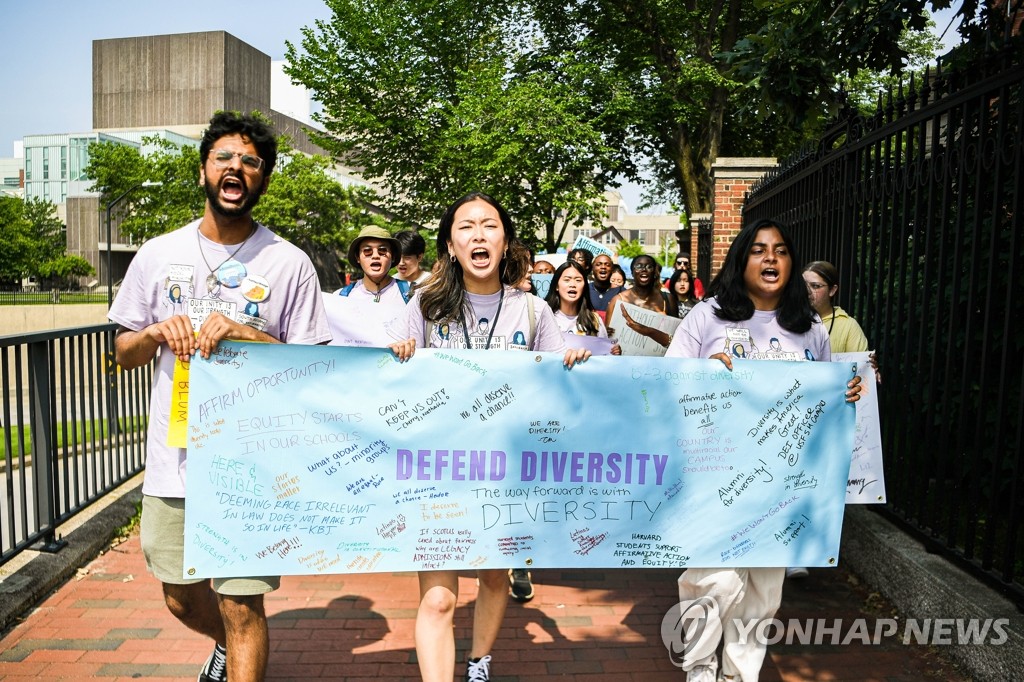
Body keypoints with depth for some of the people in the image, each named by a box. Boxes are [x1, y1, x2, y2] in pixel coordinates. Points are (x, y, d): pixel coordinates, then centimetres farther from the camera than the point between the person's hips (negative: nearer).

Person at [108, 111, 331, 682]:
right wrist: (157, 332, -10)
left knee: (243, 608, 4)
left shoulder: (290, 264, -4)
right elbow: (125, 354, 12)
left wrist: (243, 333, -19)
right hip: (173, 462, 4)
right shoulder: (159, 255, 7)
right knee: (182, 599, 21)